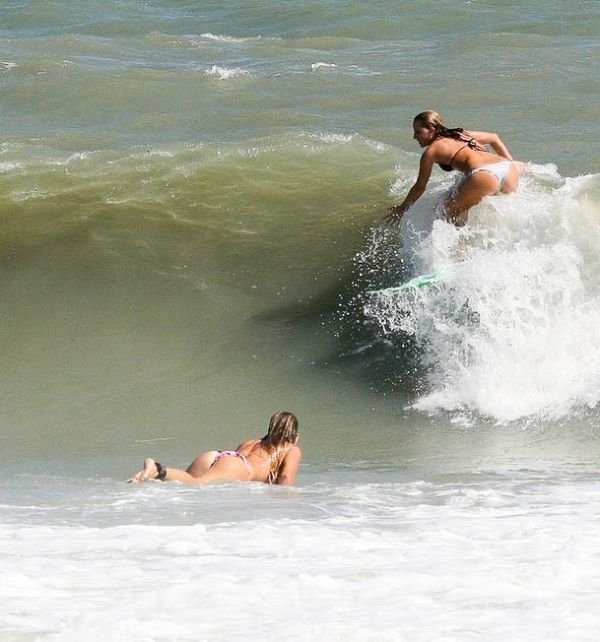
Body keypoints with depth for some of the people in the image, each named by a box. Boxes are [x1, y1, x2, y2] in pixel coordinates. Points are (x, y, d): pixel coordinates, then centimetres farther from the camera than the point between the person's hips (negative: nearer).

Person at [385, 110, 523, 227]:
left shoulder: (431, 150, 13)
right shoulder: (459, 134, 31)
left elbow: (420, 187, 20)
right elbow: (494, 137, 39)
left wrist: (401, 209, 32)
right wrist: (512, 164, 39)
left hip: (484, 176, -7)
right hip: (509, 170, 7)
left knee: (451, 212, 13)